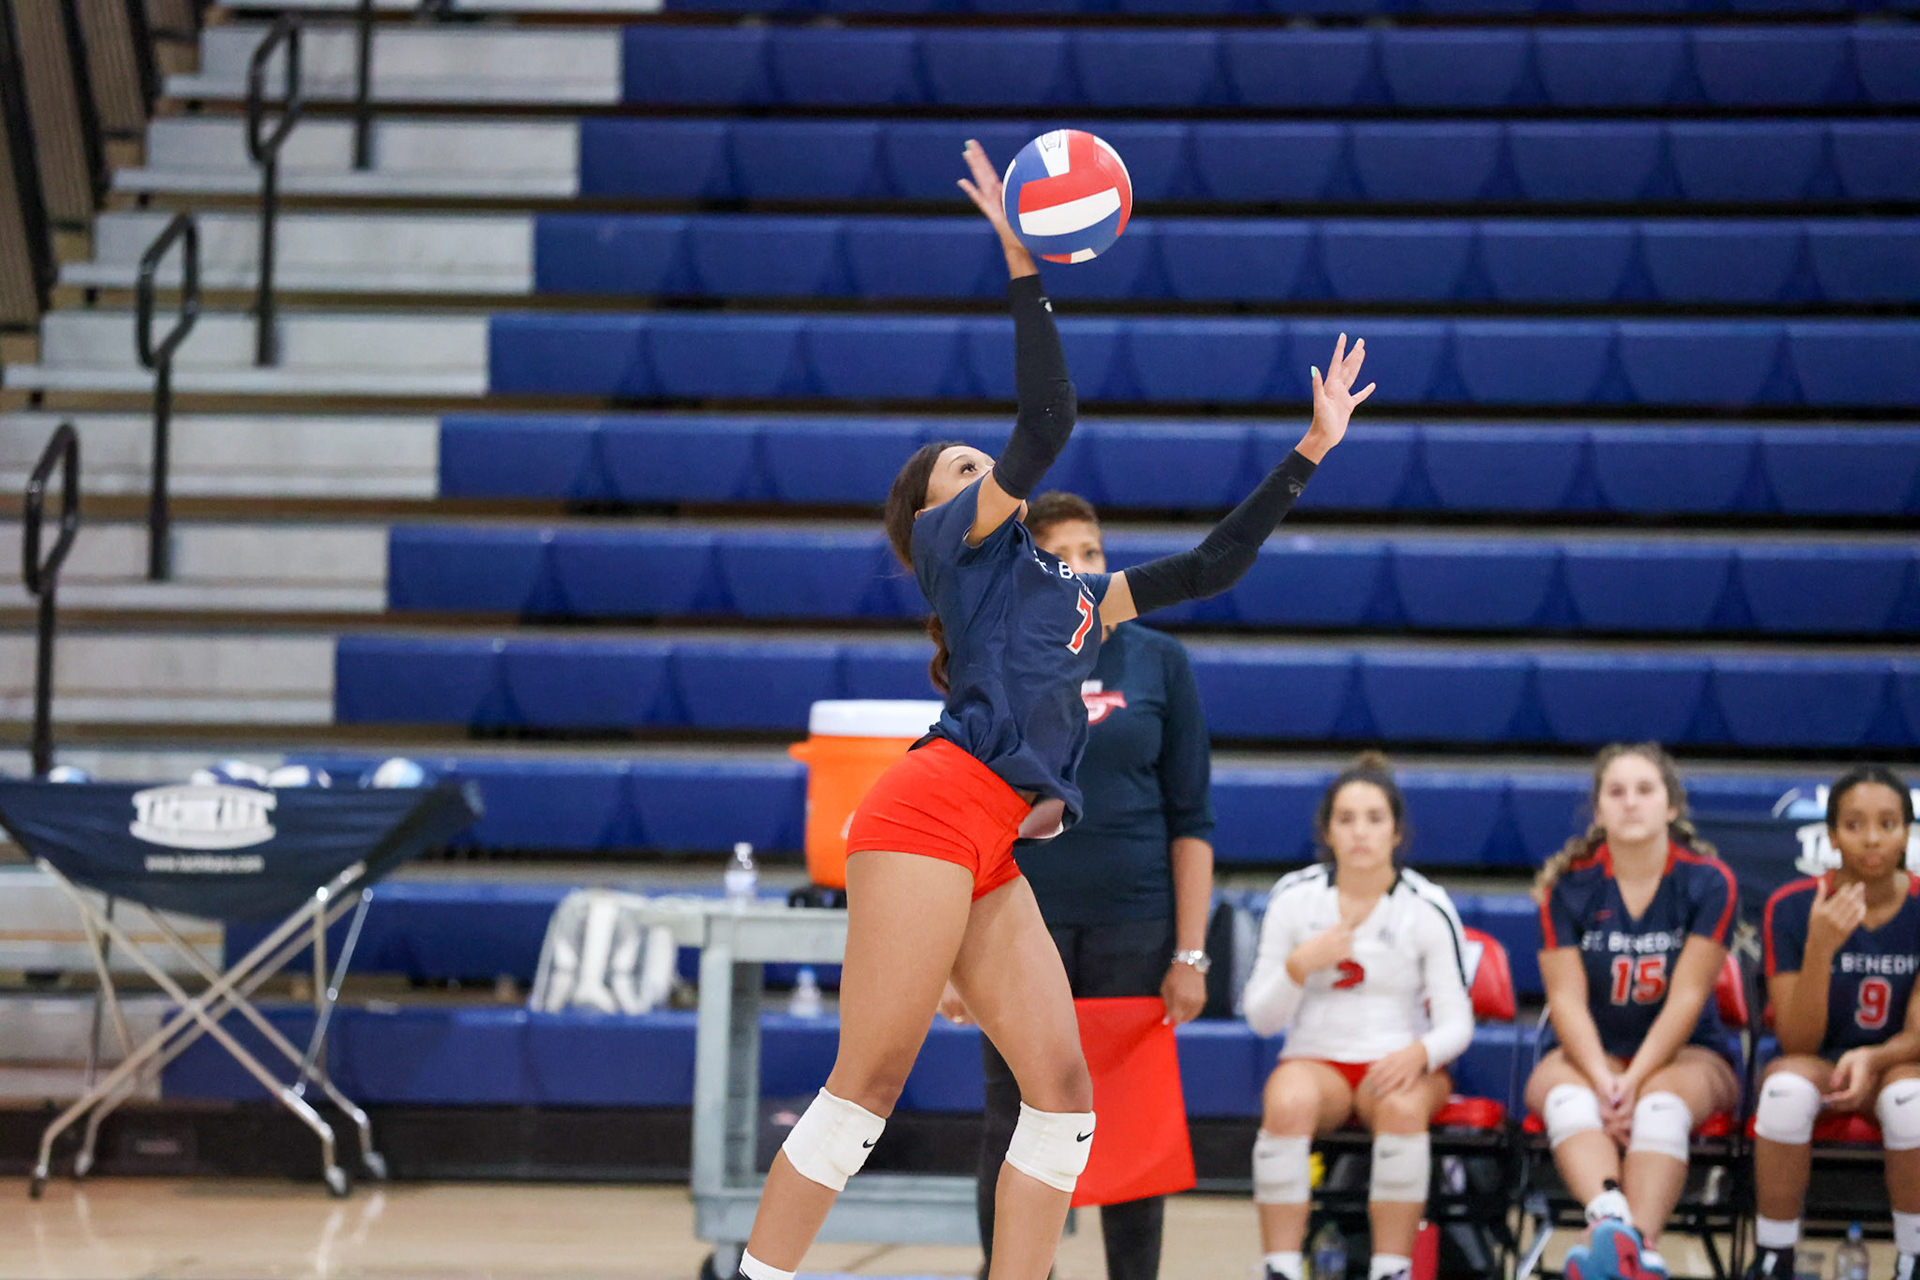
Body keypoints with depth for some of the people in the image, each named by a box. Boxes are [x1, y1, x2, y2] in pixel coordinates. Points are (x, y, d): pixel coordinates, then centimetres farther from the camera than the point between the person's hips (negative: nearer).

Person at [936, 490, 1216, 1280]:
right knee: (1016, 1132, 2)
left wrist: (1191, 953, -3)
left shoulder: (1158, 662, 4)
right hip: (1021, 926, 0)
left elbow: (1191, 820, 3)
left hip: (1133, 926, 0)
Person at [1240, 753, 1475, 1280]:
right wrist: (1300, 965, -15)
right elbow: (1261, 1018, 4)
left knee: (1403, 1106, -37)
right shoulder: (1294, 897, 3)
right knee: (1287, 1103, -35)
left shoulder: (1428, 907, -1)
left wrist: (1418, 1053, -24)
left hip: (1399, 1062, -1)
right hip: (1315, 1060, 1)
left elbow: (1457, 1024, -2)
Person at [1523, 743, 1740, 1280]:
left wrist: (1634, 1080, -23)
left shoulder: (1708, 881, -5)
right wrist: (1602, 1080, -25)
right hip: (1586, 1053, 1)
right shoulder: (1569, 884, -1)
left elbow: (1686, 997, -11)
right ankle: (1612, 1221, -63)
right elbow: (1568, 999, -7)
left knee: (1661, 1103, -36)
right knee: (1569, 1099, -35)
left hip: (1684, 1054, -1)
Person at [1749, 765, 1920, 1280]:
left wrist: (1871, 1058, -32)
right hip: (1816, 1064, 0)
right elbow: (1798, 1041, -15)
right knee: (1788, 1087, -35)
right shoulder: (1792, 907, -12)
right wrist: (1821, 947, -31)